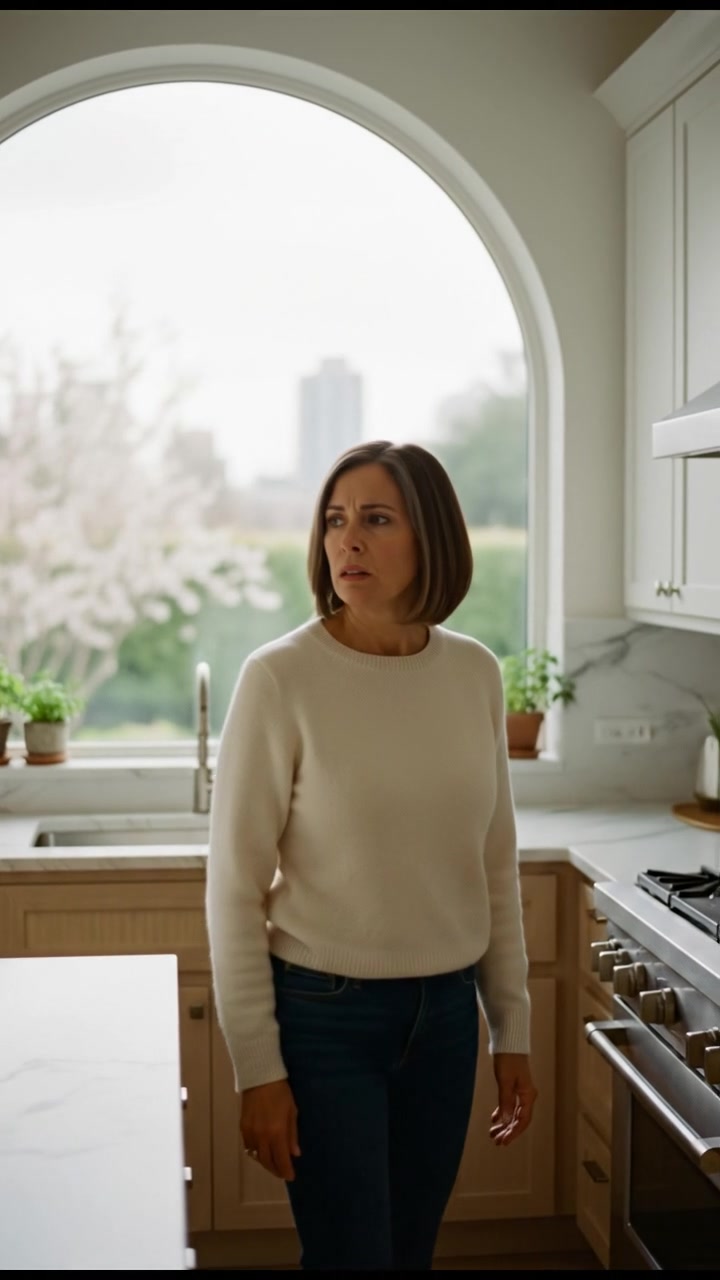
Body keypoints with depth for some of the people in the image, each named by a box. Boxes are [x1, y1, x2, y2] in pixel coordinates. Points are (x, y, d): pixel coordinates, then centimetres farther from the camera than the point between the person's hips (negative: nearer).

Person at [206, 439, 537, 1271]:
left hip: (445, 1013, 4)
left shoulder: (475, 674, -1)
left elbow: (495, 869, 8)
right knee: (353, 1254, 4)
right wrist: (257, 1069, -11)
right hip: (324, 1014, -4)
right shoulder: (280, 678, -14)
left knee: (412, 1250, 16)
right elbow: (235, 888, -10)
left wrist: (512, 1030, 9)